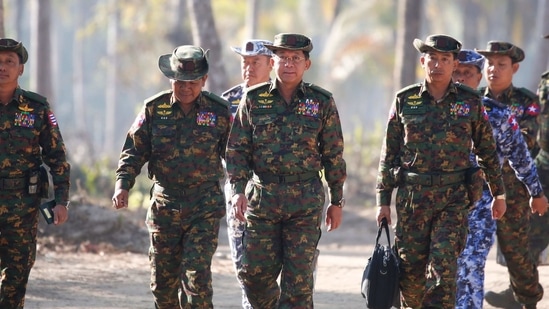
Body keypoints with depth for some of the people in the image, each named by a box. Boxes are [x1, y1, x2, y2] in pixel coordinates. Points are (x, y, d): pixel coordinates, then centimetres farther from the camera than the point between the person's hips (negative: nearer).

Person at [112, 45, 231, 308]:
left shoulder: (218, 111, -1)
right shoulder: (154, 109, 2)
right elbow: (134, 150, 5)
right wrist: (123, 183, -10)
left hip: (204, 208, -2)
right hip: (164, 206, 3)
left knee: (197, 275, -13)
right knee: (162, 278, 8)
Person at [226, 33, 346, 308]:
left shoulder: (322, 102, 2)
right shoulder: (254, 100, 4)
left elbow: (334, 155, 6)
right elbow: (237, 149, 6)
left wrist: (337, 201, 6)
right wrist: (238, 190, -6)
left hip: (306, 201, -1)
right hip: (262, 197, 1)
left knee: (299, 278, -3)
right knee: (255, 273, 1)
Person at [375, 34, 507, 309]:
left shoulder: (470, 101, 3)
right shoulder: (405, 101, 4)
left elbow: (488, 150, 11)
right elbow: (389, 153, 7)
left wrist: (498, 194, 13)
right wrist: (382, 200, 4)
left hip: (453, 198, -1)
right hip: (411, 196, 1)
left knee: (443, 265, -12)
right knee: (410, 268, 5)